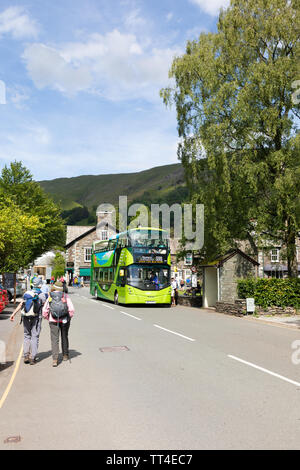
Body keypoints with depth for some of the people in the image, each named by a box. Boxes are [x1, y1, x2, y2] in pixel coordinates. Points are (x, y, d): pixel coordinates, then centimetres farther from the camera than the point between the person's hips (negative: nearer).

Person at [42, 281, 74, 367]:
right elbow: (71, 309, -8)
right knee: (64, 337, 18)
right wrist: (69, 318, 7)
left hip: (53, 321, -1)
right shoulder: (65, 296, 0)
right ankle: (65, 355, 32)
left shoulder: (50, 297, 3)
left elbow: (45, 311, -1)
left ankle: (55, 360, -11)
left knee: (54, 340, 0)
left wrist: (49, 319, 14)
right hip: (64, 320, 1)